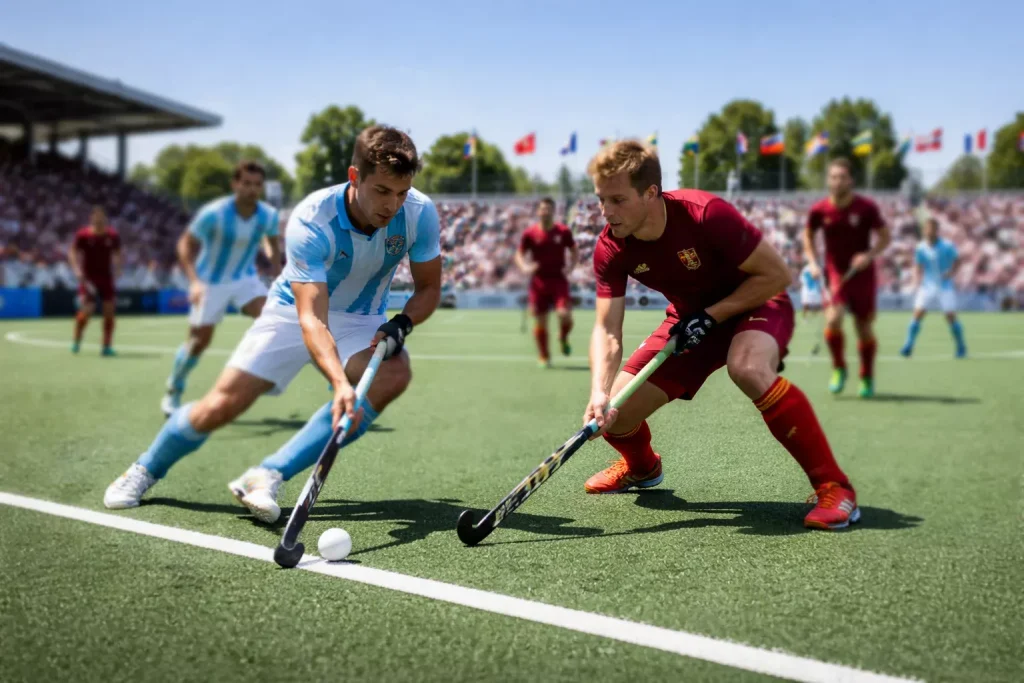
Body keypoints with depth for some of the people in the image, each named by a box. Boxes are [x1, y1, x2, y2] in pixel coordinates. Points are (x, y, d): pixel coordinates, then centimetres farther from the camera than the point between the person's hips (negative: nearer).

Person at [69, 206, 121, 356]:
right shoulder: (82, 235, -5)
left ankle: (107, 346, 7)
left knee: (109, 311, -2)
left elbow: (117, 254, 14)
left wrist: (117, 270, 0)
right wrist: (77, 269, -13)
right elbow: (73, 252, 1)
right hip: (89, 279, -3)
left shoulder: (113, 236, 2)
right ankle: (76, 342, 12)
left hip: (106, 278, 3)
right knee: (86, 310, -11)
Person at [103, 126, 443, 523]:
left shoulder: (419, 212, -22)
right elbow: (311, 318, -40)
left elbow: (428, 288, -7)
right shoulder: (309, 222, -32)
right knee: (222, 406, -9)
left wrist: (402, 323, -29)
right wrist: (340, 382, -56)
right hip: (295, 310, -2)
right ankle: (146, 469, 25)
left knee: (394, 375, -31)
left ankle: (268, 476, -26)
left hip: (362, 321, 2)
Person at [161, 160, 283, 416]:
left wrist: (278, 277, 0)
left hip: (246, 278, 3)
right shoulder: (213, 214, -26)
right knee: (199, 340, 2)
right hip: (211, 281, -3)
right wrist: (194, 281, -30)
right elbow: (186, 245, -16)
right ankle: (173, 392, 25)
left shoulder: (269, 215, -14)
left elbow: (273, 243, 8)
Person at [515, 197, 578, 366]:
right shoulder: (530, 233, -1)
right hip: (539, 281, 0)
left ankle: (563, 338, 16)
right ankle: (543, 357, 20)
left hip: (559, 280, 0)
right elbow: (519, 254, 7)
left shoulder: (564, 231, 1)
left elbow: (575, 251, 12)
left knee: (565, 314, -18)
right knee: (540, 320, 4)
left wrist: (570, 266, -5)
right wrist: (525, 267, -13)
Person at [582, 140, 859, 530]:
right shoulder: (611, 249, -17)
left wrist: (709, 316, -27)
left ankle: (833, 486, -26)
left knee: (749, 370, -40)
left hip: (753, 304, -5)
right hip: (689, 319, 5)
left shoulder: (706, 215, -31)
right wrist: (600, 392, -38)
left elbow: (777, 274, -23)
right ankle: (642, 466, 34)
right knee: (614, 414, -5)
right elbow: (607, 332, -20)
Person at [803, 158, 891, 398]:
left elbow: (884, 236, -2)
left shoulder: (866, 207, -11)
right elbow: (808, 235, 12)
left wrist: (869, 255, -20)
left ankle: (867, 378, 28)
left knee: (864, 328, 6)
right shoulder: (819, 210, -6)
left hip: (862, 275, 0)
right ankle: (838, 368, 3)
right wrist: (813, 263, -1)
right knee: (833, 319, -22)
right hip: (835, 274, 0)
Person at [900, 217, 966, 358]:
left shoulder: (947, 246, -9)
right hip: (927, 287, 2)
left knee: (951, 317, -3)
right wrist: (917, 282, -8)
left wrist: (950, 273, -14)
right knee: (917, 314, -10)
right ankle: (908, 346, -5)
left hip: (945, 287, -2)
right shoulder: (920, 248, -3)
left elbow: (957, 261, 3)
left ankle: (961, 347, 14)